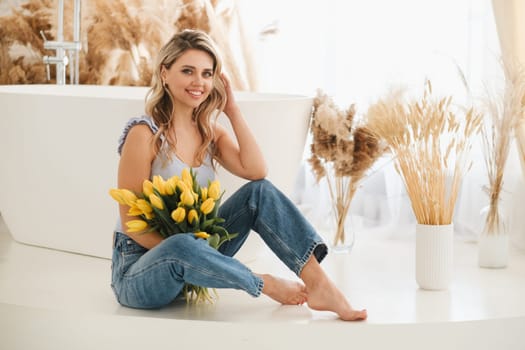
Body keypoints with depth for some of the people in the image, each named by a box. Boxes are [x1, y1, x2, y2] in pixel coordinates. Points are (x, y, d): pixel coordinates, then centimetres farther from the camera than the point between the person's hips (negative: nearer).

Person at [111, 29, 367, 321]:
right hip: (140, 266, -6)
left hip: (193, 257, 6)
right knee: (182, 246, -42)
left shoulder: (210, 132, 6)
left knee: (259, 192, -12)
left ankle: (320, 285, -24)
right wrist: (182, 253, -23)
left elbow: (256, 171, -12)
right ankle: (266, 284, -19)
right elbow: (131, 221, -15)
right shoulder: (144, 133, -15)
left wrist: (233, 110, -9)